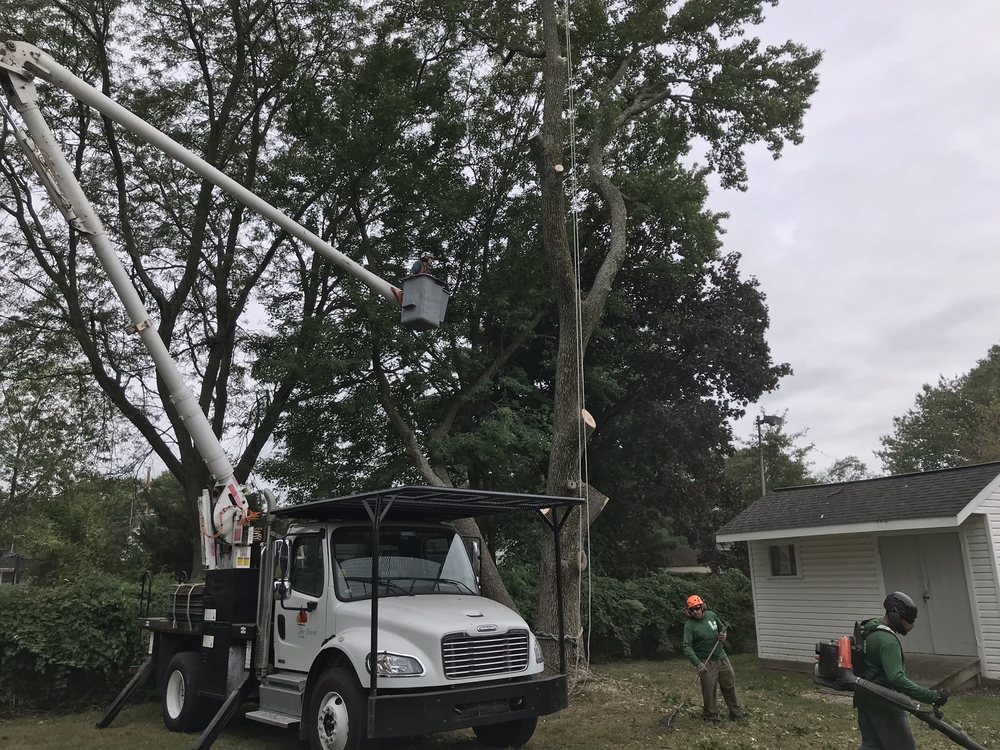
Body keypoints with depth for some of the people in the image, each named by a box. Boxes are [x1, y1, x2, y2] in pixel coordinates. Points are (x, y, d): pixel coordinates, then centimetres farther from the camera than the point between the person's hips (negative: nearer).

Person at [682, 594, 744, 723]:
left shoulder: (711, 615, -2)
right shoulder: (689, 625, -18)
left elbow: (722, 626, 18)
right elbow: (687, 647, -22)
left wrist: (723, 634, -5)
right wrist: (698, 663, -32)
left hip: (722, 657, 5)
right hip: (706, 662, -5)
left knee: (730, 685, 14)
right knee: (709, 690, -1)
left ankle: (736, 712, 30)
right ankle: (711, 717, 17)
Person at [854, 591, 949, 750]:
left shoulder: (869, 628, 8)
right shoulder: (888, 641, -23)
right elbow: (896, 678, -33)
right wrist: (931, 696, -35)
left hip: (864, 699, 9)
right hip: (884, 704, -9)